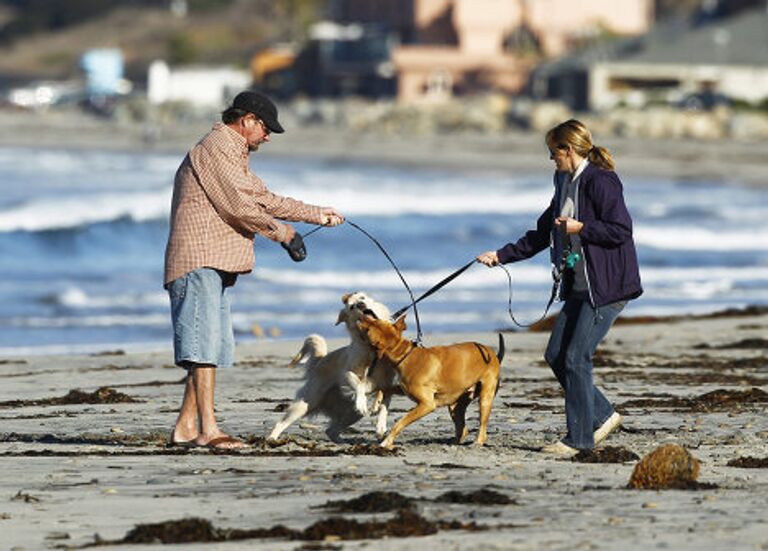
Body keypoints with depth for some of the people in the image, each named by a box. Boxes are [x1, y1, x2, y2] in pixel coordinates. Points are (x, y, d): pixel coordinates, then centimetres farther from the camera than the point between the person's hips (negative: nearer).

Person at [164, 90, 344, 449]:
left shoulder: (233, 155, 25)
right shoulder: (215, 149, -10)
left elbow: (265, 200, 30)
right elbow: (239, 207, -15)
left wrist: (316, 214, 29)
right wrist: (283, 233, -4)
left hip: (215, 266, 11)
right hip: (199, 261, -11)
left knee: (214, 348, 9)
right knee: (205, 344, -15)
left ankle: (186, 426, 11)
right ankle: (208, 430, -20)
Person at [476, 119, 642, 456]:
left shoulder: (600, 181, -13)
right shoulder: (567, 184, 16)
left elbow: (621, 230, -19)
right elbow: (542, 234, 23)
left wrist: (580, 228, -17)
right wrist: (501, 256, 19)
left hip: (607, 287, -10)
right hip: (579, 286, 10)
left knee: (576, 358, -9)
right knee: (556, 356, 7)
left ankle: (579, 438, 0)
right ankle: (602, 416, 19)